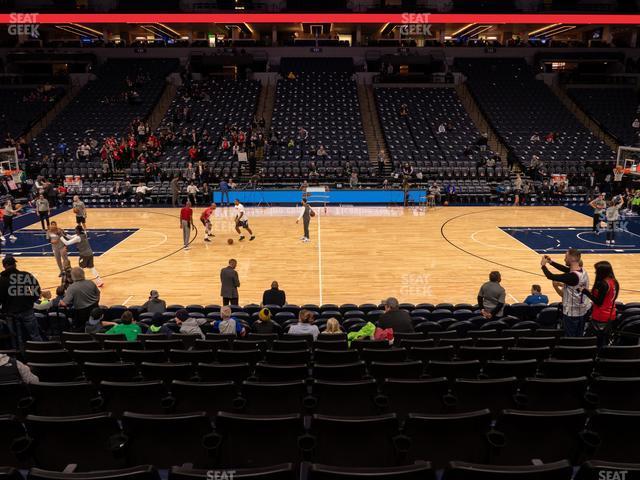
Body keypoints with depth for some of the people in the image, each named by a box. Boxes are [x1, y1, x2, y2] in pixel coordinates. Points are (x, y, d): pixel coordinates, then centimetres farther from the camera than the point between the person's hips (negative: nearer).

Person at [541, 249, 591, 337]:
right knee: (578, 337, 20)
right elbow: (564, 268, 15)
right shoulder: (581, 271, 0)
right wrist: (551, 262, 7)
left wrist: (543, 265, -10)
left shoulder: (572, 276, -30)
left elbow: (550, 276, -26)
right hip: (582, 311, 9)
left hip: (572, 313, -9)